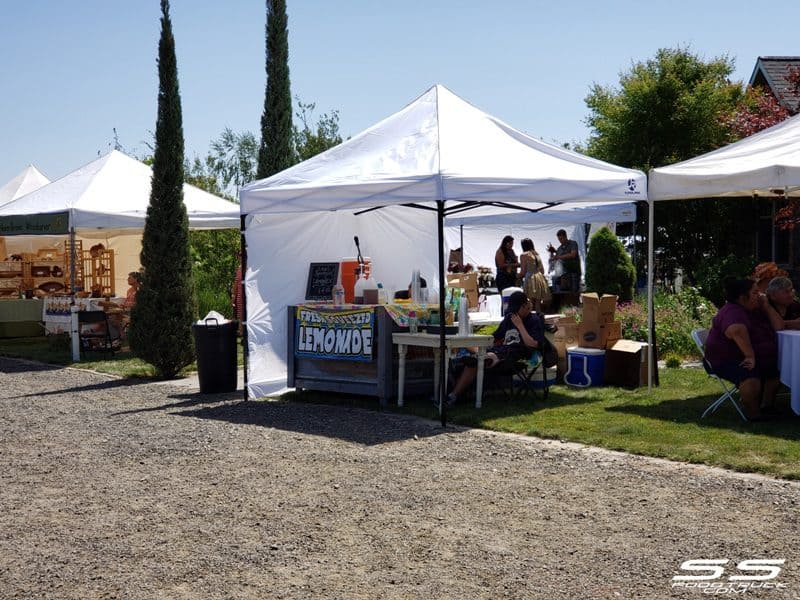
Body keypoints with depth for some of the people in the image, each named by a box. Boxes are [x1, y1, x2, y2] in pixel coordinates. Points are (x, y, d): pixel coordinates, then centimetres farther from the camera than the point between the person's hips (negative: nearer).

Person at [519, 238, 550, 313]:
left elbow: (523, 271, -4)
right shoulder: (537, 254, 16)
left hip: (530, 279, -7)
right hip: (540, 278, 7)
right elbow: (542, 270, 18)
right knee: (538, 302, 8)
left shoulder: (524, 255, -3)